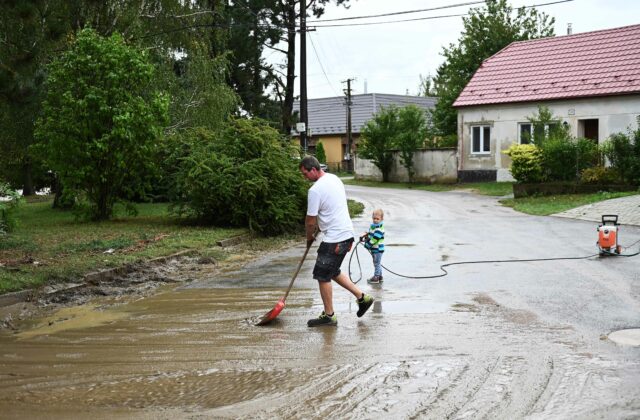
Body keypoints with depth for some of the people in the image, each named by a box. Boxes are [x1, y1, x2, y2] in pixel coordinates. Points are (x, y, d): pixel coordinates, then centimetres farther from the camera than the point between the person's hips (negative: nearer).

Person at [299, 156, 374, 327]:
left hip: (334, 239, -9)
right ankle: (362, 297, 21)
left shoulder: (315, 190, -19)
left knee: (323, 276, 1)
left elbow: (310, 221, -13)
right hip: (347, 234, 9)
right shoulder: (335, 179, 10)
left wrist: (309, 237, 6)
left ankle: (328, 316, 8)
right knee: (333, 272, 21)